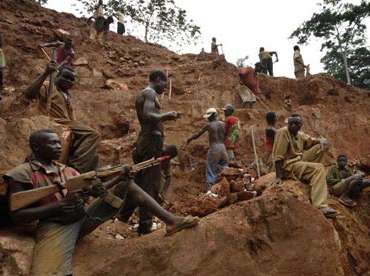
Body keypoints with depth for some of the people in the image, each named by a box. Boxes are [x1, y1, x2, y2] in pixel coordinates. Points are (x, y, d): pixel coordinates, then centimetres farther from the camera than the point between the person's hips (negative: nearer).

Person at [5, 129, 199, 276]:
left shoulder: (67, 171, 18)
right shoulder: (22, 174, -2)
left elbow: (95, 191, 14)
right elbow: (17, 215, -10)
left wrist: (119, 177, -3)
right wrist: (62, 202, -17)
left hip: (84, 217, 6)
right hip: (56, 227, -6)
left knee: (127, 184, 1)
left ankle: (171, 220, -8)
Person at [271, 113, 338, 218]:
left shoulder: (300, 135, 10)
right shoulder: (283, 132, -14)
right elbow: (278, 156, -19)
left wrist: (322, 140, -12)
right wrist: (279, 177, -24)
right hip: (287, 166, -8)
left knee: (321, 146, 2)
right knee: (319, 168, -24)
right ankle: (320, 206, -30)